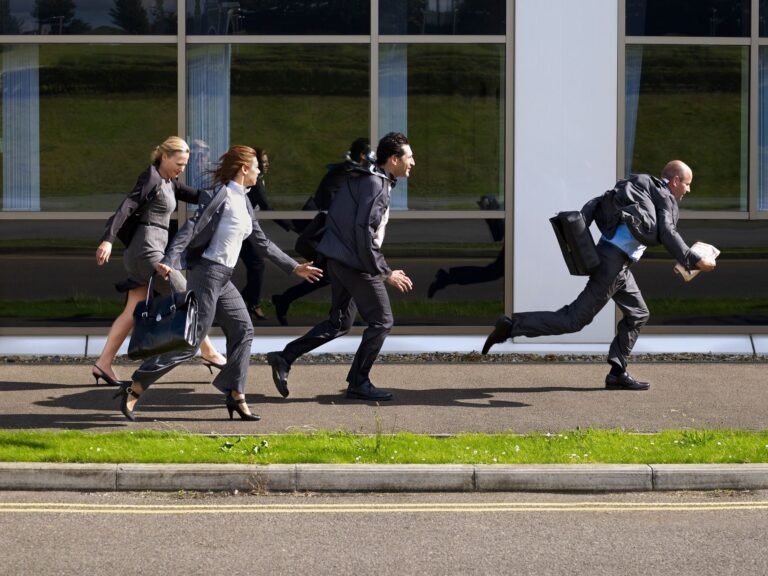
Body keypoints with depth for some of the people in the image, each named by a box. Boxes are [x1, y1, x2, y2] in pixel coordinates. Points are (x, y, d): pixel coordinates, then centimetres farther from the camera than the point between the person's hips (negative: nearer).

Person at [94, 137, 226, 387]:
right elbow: (126, 207, -20)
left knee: (133, 312, 8)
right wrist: (108, 240, -31)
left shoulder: (168, 182, 17)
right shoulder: (151, 178, -11)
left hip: (145, 253, 10)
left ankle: (103, 363, 7)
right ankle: (209, 353, 5)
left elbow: (195, 195, 16)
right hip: (147, 251, -10)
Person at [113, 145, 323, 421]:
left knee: (243, 331, 9)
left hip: (224, 279, 10)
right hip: (209, 273, -10)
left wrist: (295, 267, 25)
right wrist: (169, 260, -32)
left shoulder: (243, 202, 15)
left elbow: (262, 243, 23)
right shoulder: (222, 195, -12)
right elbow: (192, 227, -21)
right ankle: (135, 388, -10)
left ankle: (236, 396, 14)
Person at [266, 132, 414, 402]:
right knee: (381, 321, 1)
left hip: (338, 259, 10)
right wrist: (385, 272, -19)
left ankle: (285, 357, 8)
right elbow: (364, 231, -23)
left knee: (339, 323, 15)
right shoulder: (375, 185, -16)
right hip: (356, 263, -10)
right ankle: (358, 383, 6)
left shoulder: (362, 179, 15)